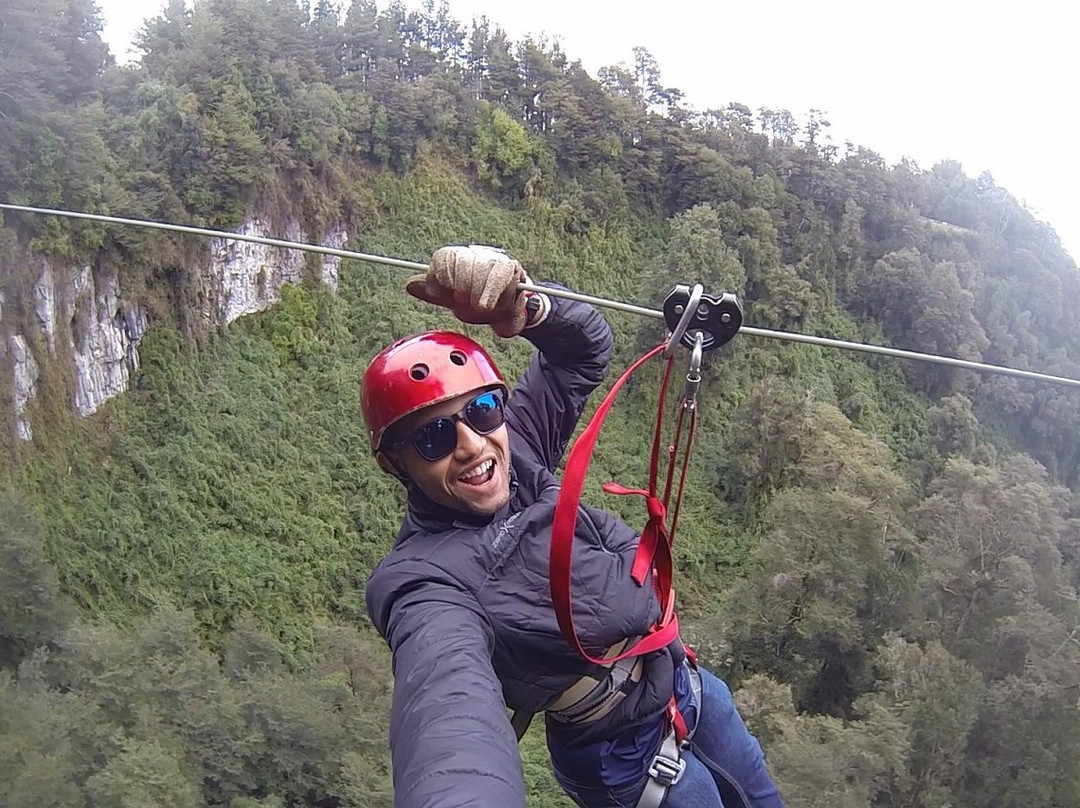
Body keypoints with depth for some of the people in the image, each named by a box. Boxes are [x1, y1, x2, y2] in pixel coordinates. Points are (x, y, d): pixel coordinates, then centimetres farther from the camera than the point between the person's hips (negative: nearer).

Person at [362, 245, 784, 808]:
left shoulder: (515, 448, -15)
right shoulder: (429, 576, -35)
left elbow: (584, 345, -6)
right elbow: (448, 693, -57)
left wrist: (524, 306, -31)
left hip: (682, 677, 7)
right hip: (626, 759, -7)